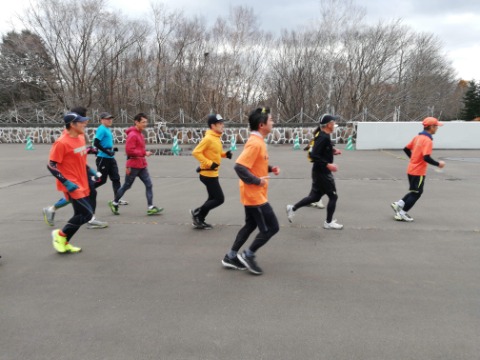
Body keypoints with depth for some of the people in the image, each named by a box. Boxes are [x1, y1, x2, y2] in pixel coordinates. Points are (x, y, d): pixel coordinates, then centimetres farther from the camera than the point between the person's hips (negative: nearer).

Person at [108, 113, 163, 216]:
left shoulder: (139, 134, 13)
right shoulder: (132, 135, -16)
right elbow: (129, 150, -24)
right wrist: (144, 153, -21)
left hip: (142, 166, 8)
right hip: (134, 166, -8)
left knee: (149, 185, 0)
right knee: (126, 186, 6)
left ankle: (150, 208, 0)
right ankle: (114, 203, 25)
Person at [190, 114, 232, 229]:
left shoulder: (216, 138, 10)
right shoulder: (208, 138, -19)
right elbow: (196, 152, -23)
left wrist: (225, 154, 5)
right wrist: (209, 163, -25)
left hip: (212, 174, 10)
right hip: (208, 174, -10)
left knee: (213, 198, 15)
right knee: (219, 199, -6)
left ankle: (199, 220, 23)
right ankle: (196, 213, 6)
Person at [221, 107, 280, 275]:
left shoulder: (257, 141, 10)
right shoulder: (255, 143, -22)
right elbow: (239, 167, -28)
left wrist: (270, 168, 7)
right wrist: (257, 181, -23)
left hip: (254, 194, 10)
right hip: (254, 195, -10)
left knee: (250, 225, 19)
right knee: (271, 227, -1)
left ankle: (231, 257, 27)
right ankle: (248, 256, 11)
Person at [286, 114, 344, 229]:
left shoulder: (322, 135, 10)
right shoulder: (323, 137, -20)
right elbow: (313, 156, -26)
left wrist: (333, 151, 11)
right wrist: (328, 164, -27)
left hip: (319, 172, 10)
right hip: (322, 172, -10)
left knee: (314, 196, 16)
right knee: (333, 196, 3)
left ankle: (292, 208, 21)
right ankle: (329, 222, 15)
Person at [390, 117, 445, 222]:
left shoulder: (418, 137, 8)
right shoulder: (428, 140, -17)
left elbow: (406, 149, 14)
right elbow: (426, 157, -25)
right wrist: (438, 164, -13)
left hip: (411, 169, 8)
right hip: (418, 172, -8)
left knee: (414, 191, 22)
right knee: (416, 193, 4)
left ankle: (398, 204, 15)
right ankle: (401, 213, 6)